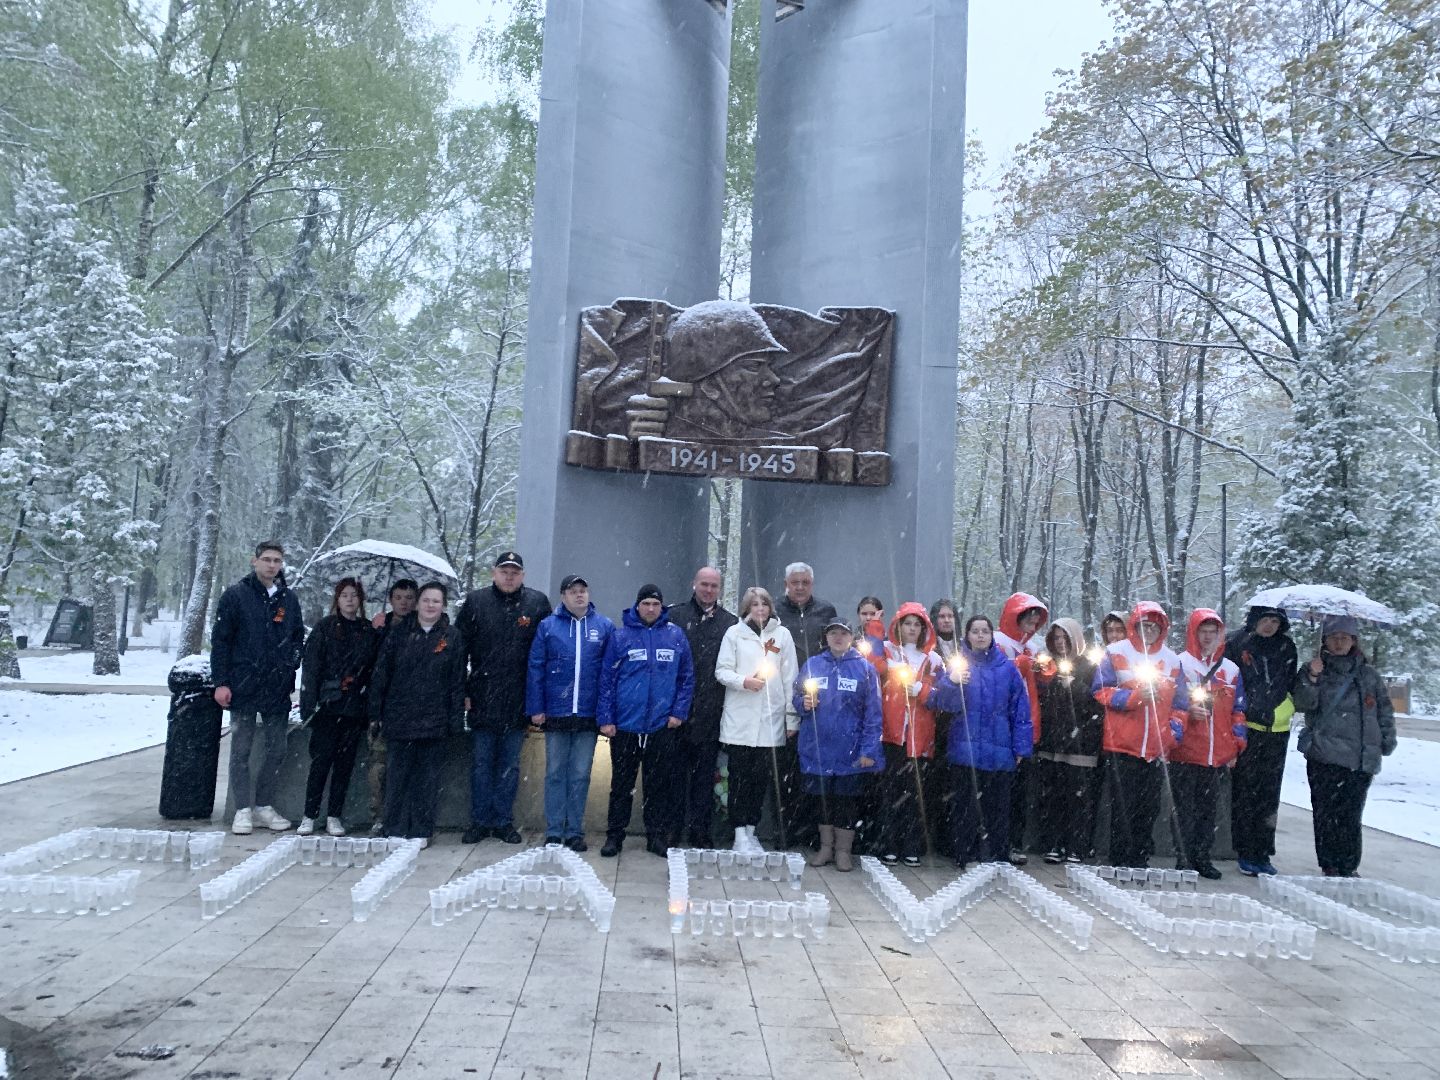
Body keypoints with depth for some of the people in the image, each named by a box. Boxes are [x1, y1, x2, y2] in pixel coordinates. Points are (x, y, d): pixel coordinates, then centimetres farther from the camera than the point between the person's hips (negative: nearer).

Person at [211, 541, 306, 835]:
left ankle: (263, 805, 20)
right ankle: (243, 809, 11)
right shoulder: (236, 595, -2)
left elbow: (298, 637, 18)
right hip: (243, 686, -4)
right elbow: (220, 640, -3)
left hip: (278, 689, 4)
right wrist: (221, 682, -8)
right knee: (241, 750, 3)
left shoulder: (289, 599, 9)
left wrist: (291, 666, 5)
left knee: (276, 749, 7)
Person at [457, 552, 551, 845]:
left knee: (510, 764, 10)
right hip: (482, 698, 0)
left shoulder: (538, 602, 2)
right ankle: (480, 821, 18)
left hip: (518, 700, 0)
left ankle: (504, 821, 20)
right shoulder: (475, 601, 2)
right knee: (481, 763, 8)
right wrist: (463, 691, -3)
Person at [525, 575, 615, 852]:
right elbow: (535, 669, 1)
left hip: (589, 715, 0)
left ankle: (575, 831, 18)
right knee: (555, 773, 8)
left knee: (580, 775, 8)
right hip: (555, 713, 0)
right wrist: (535, 708, -4)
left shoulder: (605, 627, 2)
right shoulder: (548, 626, 1)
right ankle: (554, 831, 16)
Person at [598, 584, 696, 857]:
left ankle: (658, 836, 20)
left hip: (662, 726, 1)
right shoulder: (621, 635, -1)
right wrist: (605, 718, -5)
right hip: (625, 724, -1)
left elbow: (687, 678, 6)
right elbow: (606, 678, -1)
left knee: (660, 784, 9)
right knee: (622, 783, 9)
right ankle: (614, 835, 20)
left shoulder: (676, 635, 2)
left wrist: (679, 712, -2)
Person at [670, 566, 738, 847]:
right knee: (677, 768, 6)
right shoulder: (676, 615, 4)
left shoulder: (731, 623, 8)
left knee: (705, 771, 7)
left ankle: (700, 830, 16)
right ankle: (672, 827, 16)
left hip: (711, 711, 1)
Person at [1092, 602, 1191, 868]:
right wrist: (1133, 697, -16)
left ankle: (1141, 858, 18)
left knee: (1149, 807, 8)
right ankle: (1121, 859, 6)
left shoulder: (1172, 660, 12)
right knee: (1123, 806, -1)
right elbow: (1100, 692, -5)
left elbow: (1180, 704, 15)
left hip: (1157, 749, 4)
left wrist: (1175, 732, 1)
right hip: (1121, 746, -4)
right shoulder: (1116, 653, 0)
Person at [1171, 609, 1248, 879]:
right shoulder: (1179, 664, 0)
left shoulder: (1231, 670, 14)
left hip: (1218, 756, 4)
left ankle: (1202, 857, 18)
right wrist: (1187, 711, -17)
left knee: (1208, 809, 9)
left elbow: (1238, 711, 17)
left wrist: (1236, 745, 12)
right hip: (1185, 753, -4)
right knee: (1184, 809, -1)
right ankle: (1184, 859, 5)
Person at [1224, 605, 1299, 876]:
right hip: (1244, 728, -3)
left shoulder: (1286, 648, 9)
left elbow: (1291, 686, 19)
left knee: (1269, 795, 7)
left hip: (1276, 731, 4)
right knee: (1244, 793, -1)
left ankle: (1263, 854, 14)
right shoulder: (1235, 643, -2)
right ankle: (1245, 852, 6)